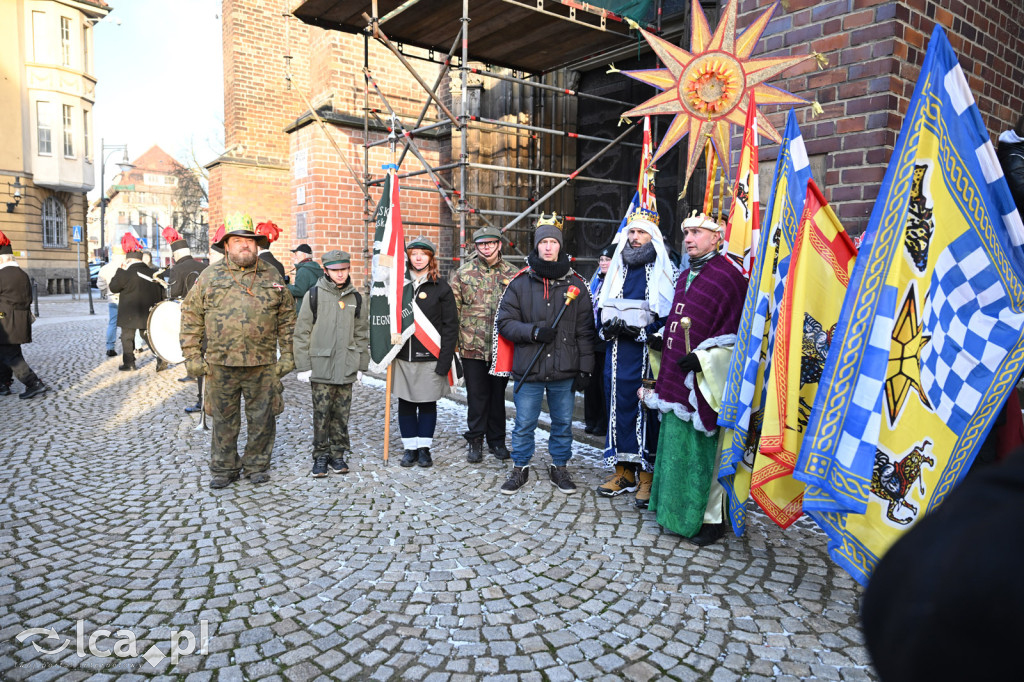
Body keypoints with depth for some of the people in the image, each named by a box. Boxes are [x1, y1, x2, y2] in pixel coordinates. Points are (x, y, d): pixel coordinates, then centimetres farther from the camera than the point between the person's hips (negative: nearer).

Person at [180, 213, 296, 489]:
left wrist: (287, 354, 6)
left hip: (263, 364, 1)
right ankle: (224, 469, 23)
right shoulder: (209, 276, 4)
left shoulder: (272, 277, 7)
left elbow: (287, 319, 10)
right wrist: (192, 355, 0)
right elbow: (191, 316, 5)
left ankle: (257, 465, 24)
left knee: (262, 418, 8)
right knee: (224, 419, 9)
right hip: (221, 363, 0)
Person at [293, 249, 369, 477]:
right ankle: (321, 457, 14)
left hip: (346, 368, 3)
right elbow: (302, 332, -1)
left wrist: (361, 364, 10)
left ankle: (338, 454, 21)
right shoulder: (314, 295, -1)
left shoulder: (355, 298, 8)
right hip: (320, 366, -2)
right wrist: (303, 365, -4)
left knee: (341, 414, 9)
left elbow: (362, 334, 14)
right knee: (321, 414, 1)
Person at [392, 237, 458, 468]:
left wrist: (445, 359, -11)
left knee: (428, 404, 6)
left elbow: (451, 325, -4)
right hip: (403, 357, 3)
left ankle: (424, 449, 18)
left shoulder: (441, 287, -2)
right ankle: (410, 448, 19)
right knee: (405, 404, 7)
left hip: (430, 358, -3)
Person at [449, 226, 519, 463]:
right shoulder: (462, 274, 2)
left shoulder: (513, 274, 5)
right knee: (477, 395, 5)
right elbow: (453, 310, 3)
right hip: (473, 346, -1)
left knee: (498, 394, 12)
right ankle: (475, 441, 19)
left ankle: (496, 440, 25)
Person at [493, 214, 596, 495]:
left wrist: (585, 368, 0)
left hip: (565, 371, 1)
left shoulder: (576, 284, 4)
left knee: (563, 423, 12)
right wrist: (533, 331, -15)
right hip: (528, 369, -1)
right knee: (524, 424, 8)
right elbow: (504, 322, 1)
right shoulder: (520, 282, 2)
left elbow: (585, 331, 4)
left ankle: (559, 467, 30)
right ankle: (520, 467, 26)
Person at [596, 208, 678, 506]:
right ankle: (624, 471, 20)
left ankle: (647, 474, 9)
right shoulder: (616, 269, 15)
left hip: (649, 354, -5)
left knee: (648, 410, -1)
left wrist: (655, 335, -20)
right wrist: (609, 327, -2)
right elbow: (602, 306, 18)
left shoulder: (665, 271, 0)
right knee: (619, 407, 8)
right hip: (618, 352, 5)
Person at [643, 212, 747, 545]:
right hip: (676, 379, 8)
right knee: (675, 446, 15)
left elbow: (736, 334, -15)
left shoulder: (728, 277, -10)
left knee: (703, 452, -1)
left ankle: (711, 518, 13)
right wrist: (665, 342, 16)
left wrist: (703, 356, -21)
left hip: (703, 380, -8)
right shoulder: (685, 276, 16)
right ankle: (677, 510, 29)